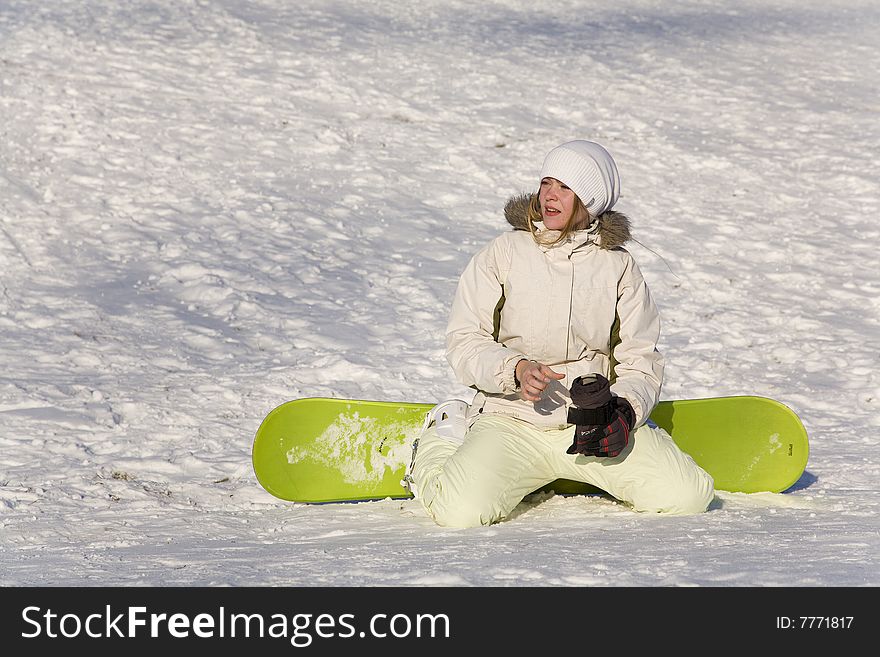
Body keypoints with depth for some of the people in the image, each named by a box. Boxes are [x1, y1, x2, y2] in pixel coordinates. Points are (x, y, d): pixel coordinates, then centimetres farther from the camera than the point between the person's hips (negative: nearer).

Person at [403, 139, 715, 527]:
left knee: (688, 496, -17)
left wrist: (625, 408, -14)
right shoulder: (502, 255, 1)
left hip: (593, 421, 2)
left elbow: (641, 361, 7)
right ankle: (440, 443, 9)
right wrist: (515, 369, -19)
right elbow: (464, 342, 0)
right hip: (511, 420, -2)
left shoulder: (618, 267, 7)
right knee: (462, 512, -27)